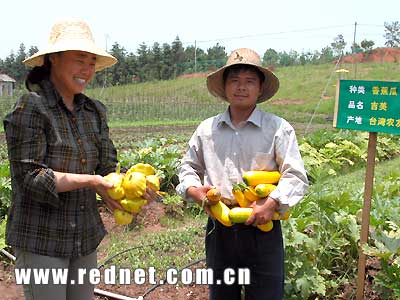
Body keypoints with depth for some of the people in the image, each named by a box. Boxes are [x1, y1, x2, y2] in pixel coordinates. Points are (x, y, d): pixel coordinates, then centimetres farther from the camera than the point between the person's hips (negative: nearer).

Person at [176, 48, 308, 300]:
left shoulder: (279, 128, -5)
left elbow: (296, 177, -8)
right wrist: (193, 190, -3)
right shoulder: (206, 129, 6)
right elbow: (189, 167, 18)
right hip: (219, 229, 4)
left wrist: (272, 204, -23)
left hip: (262, 229, -3)